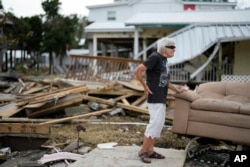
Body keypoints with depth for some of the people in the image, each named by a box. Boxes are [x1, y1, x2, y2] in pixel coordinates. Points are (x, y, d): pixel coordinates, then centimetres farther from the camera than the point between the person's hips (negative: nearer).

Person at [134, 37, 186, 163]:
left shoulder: (164, 60, 13)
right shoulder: (155, 57, -14)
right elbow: (137, 71, -21)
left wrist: (176, 89, 22)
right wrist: (145, 87, -14)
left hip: (161, 97, 10)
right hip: (155, 97, -10)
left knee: (159, 123, 12)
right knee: (155, 122, -9)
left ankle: (150, 150, 20)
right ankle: (143, 151, 2)